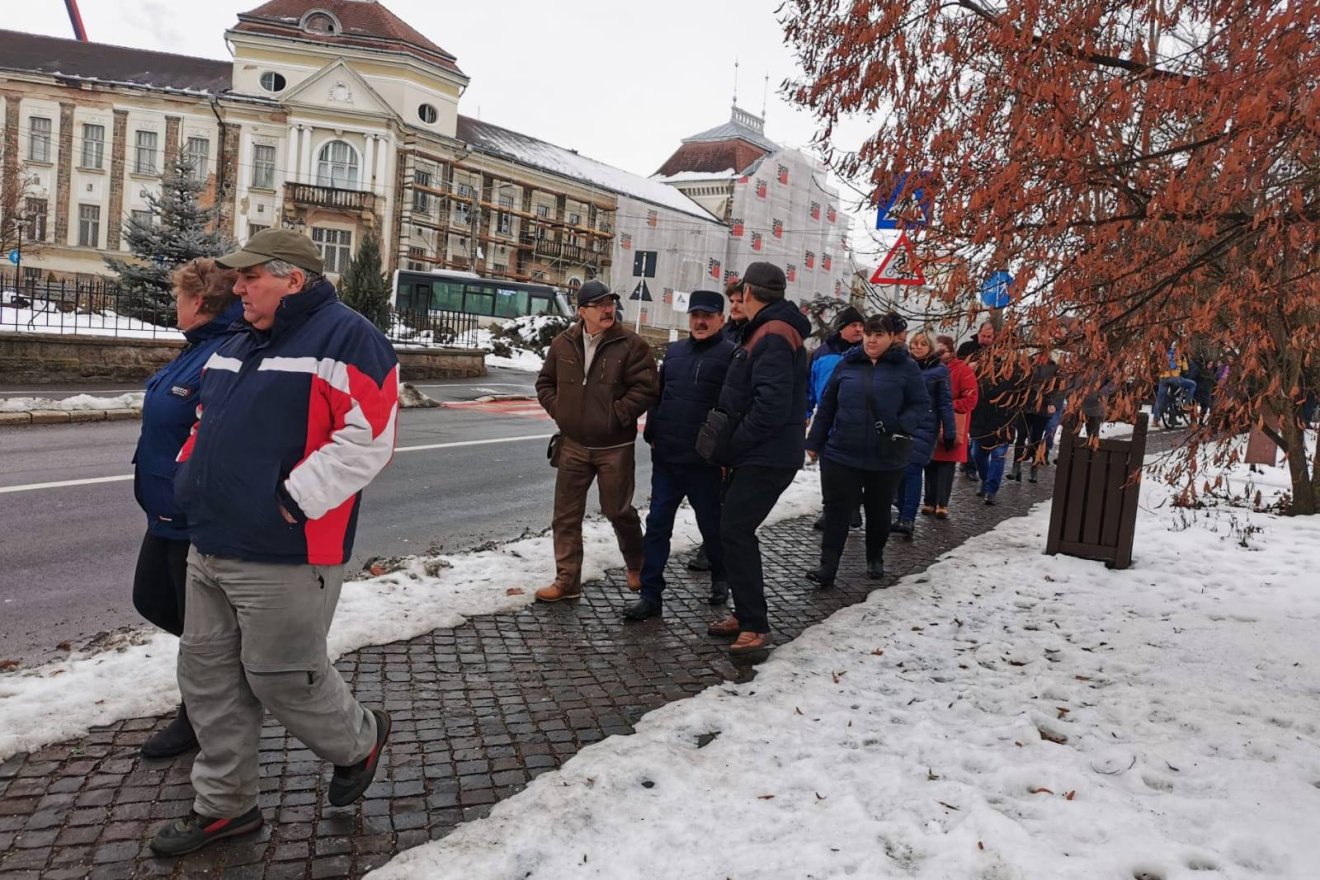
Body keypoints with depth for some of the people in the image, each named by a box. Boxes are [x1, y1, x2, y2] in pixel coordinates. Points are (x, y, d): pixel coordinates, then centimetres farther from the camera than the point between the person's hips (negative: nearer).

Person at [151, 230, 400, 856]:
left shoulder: (344, 338, -13)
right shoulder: (237, 345, 15)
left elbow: (366, 440, -21)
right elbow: (207, 424, 27)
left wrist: (294, 502, -21)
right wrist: (190, 481, 13)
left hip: (285, 558, -9)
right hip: (210, 548, 9)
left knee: (283, 679, 3)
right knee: (208, 676, 15)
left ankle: (358, 740, 32)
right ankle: (225, 804, 31)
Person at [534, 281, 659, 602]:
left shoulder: (631, 344, -10)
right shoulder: (563, 344, 3)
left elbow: (646, 389, -14)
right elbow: (545, 381, 15)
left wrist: (616, 416, -15)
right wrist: (558, 410, 1)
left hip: (615, 446, -4)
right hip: (573, 445, 4)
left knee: (618, 511, 9)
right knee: (566, 515, 6)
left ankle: (635, 565, 36)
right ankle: (567, 581, 17)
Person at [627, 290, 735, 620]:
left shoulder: (731, 355, -7)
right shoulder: (674, 351, 13)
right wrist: (652, 435, 13)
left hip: (705, 463, -5)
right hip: (665, 458, 5)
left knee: (711, 526, 12)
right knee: (657, 525, 4)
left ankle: (720, 579, 36)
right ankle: (650, 595, 11)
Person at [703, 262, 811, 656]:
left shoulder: (773, 336, -17)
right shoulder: (764, 333, 17)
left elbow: (772, 405, -27)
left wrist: (731, 447, -18)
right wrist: (730, 447, 14)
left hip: (767, 459, -10)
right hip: (756, 456, 10)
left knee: (736, 531, -11)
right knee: (735, 529, 13)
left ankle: (755, 626, -4)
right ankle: (745, 614, 23)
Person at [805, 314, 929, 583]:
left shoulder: (906, 367, -2)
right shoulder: (847, 364, 4)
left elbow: (921, 404, -3)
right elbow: (827, 406, 8)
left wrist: (901, 426, -21)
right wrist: (814, 442, 7)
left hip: (886, 457, -1)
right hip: (842, 453, 1)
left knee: (878, 510, 15)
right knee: (837, 509, -1)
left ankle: (875, 559, 34)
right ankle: (828, 566, 3)